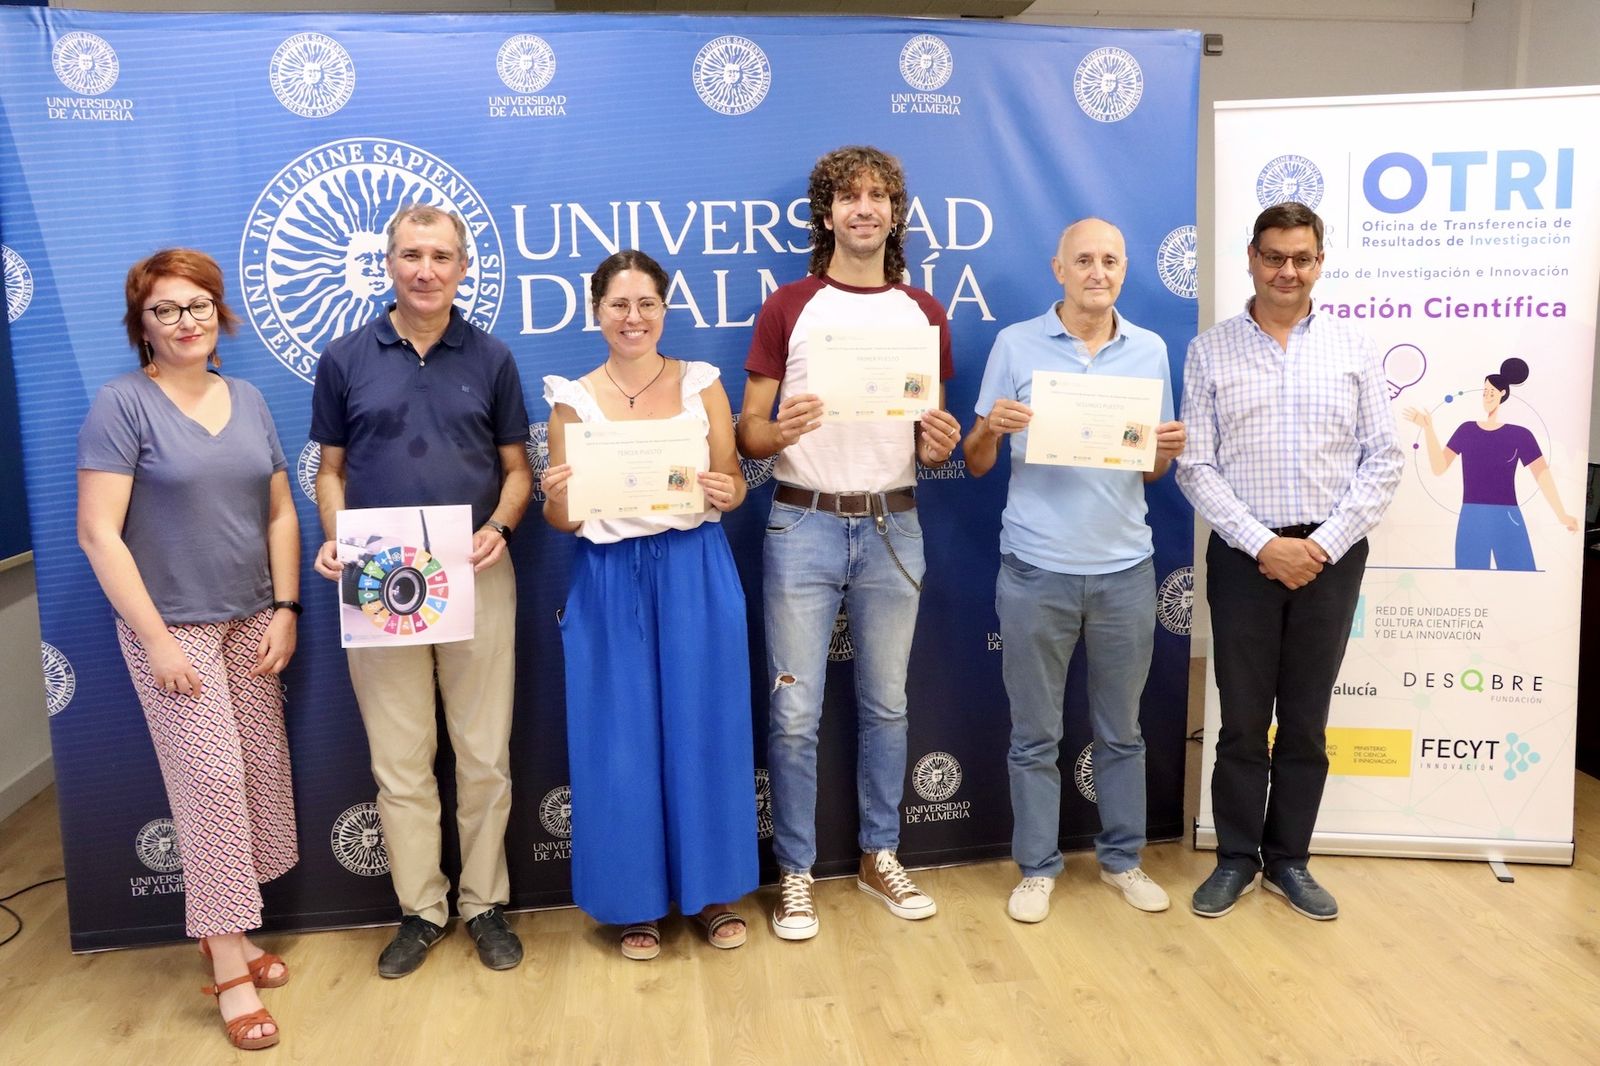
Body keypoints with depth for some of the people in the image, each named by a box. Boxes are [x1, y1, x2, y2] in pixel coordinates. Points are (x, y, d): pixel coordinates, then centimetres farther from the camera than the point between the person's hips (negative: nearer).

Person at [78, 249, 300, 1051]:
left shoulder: (248, 401, 7)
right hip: (173, 625, -5)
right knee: (211, 780, -5)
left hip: (249, 621, 5)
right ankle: (231, 970, 7)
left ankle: (228, 931, 25)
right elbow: (98, 534, -13)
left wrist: (285, 610, 1)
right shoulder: (122, 402, -8)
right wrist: (157, 638, -15)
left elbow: (280, 514, 9)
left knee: (261, 771, 7)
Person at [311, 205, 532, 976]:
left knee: (484, 755, 7)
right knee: (399, 761, 8)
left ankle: (485, 904, 23)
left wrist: (499, 526, -13)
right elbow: (331, 469, 8)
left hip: (477, 580, 0)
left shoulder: (491, 359, 4)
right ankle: (419, 909, 23)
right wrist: (335, 538, -10)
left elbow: (516, 469, 6)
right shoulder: (345, 359, 3)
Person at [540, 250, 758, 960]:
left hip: (696, 577, 1)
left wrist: (725, 492, -18)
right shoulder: (573, 400, 1)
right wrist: (556, 499, -19)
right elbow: (563, 521, 2)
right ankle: (636, 900, 24)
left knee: (703, 731, 8)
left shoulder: (702, 383, 3)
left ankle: (713, 890, 26)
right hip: (609, 585, 0)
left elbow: (734, 487, 4)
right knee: (620, 742, 6)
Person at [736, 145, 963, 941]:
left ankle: (880, 856, 29)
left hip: (893, 526, 3)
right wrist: (781, 429, -23)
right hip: (804, 525, -2)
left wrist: (940, 443, -11)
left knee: (886, 705, 12)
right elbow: (746, 432, -1)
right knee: (795, 712, 1)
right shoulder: (787, 308, 1)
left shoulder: (924, 314, 8)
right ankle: (795, 872, 17)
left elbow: (933, 445, 12)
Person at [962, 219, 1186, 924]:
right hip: (1036, 570, -2)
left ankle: (1123, 858, 30)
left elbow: (1153, 469, 13)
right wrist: (990, 427, -18)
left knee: (1121, 731, 13)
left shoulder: (1151, 351, 7)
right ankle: (1037, 867, 22)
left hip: (1125, 568, 2)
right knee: (1035, 734, 8)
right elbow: (977, 465, 3)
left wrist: (1168, 450, -9)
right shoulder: (1016, 345, 0)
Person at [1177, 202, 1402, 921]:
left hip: (1331, 555, 2)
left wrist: (1324, 544, -9)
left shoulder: (1353, 350, 5)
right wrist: (1263, 543, -12)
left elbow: (1383, 459, 2)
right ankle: (1236, 858, 22)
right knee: (1242, 717, 6)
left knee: (1306, 717, 10)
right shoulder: (1210, 351, 1)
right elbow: (1195, 466, -4)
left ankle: (1289, 859, 25)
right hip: (1244, 554, -1)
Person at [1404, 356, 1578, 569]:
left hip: (1507, 519, -1)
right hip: (1471, 519, 2)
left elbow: (1542, 474, -3)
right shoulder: (1466, 430, 7)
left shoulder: (1520, 435, 1)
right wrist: (1428, 428, -7)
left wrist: (1561, 515, -11)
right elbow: (1439, 467, 2)